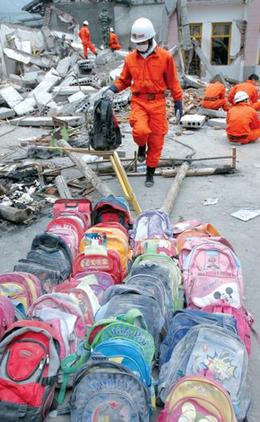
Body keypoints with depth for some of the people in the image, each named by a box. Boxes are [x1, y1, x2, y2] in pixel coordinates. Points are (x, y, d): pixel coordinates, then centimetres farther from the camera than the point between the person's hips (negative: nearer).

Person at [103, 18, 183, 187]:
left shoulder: (165, 57, -2)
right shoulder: (130, 58, 4)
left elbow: (172, 81, 3)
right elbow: (124, 79, 15)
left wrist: (178, 102, 4)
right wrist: (113, 89, -3)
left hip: (157, 102, 0)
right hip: (138, 101, 1)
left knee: (156, 140, 4)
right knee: (140, 130, -27)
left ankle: (150, 172, 22)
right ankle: (141, 147, 11)